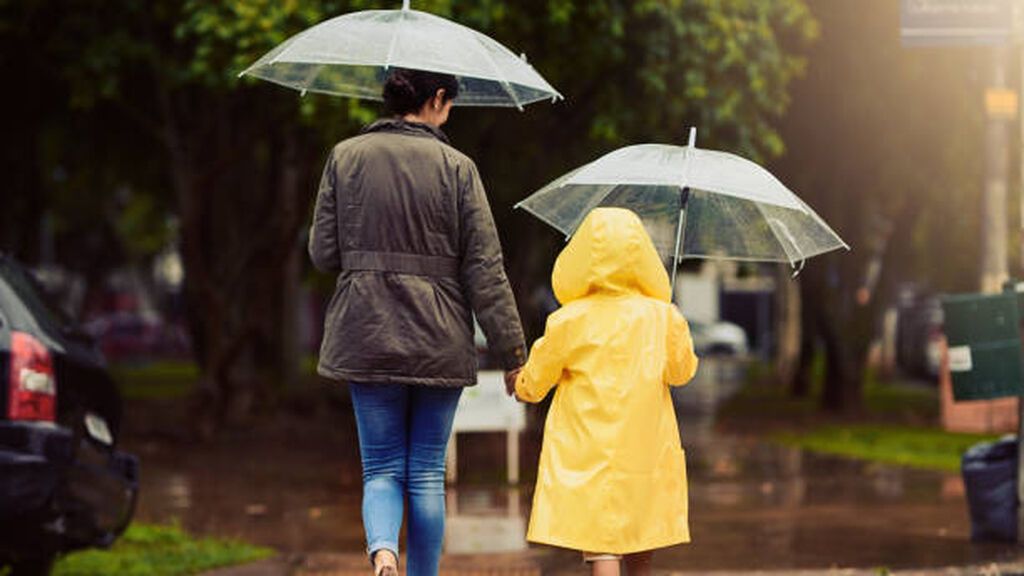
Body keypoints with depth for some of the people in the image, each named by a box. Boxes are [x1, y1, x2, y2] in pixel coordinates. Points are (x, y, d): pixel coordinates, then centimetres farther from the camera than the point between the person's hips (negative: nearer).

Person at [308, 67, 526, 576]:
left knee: (382, 469, 7)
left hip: (367, 336, 1)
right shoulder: (456, 167, -5)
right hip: (439, 342, -1)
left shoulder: (345, 157, 1)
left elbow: (323, 253, 2)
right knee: (427, 473, 10)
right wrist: (512, 352, -2)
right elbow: (485, 269, -6)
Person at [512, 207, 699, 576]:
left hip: (586, 459, -3)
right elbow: (682, 372, 14)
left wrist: (521, 389, 28)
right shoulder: (663, 317, -2)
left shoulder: (569, 322, -6)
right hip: (645, 454, 3)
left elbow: (533, 385, 4)